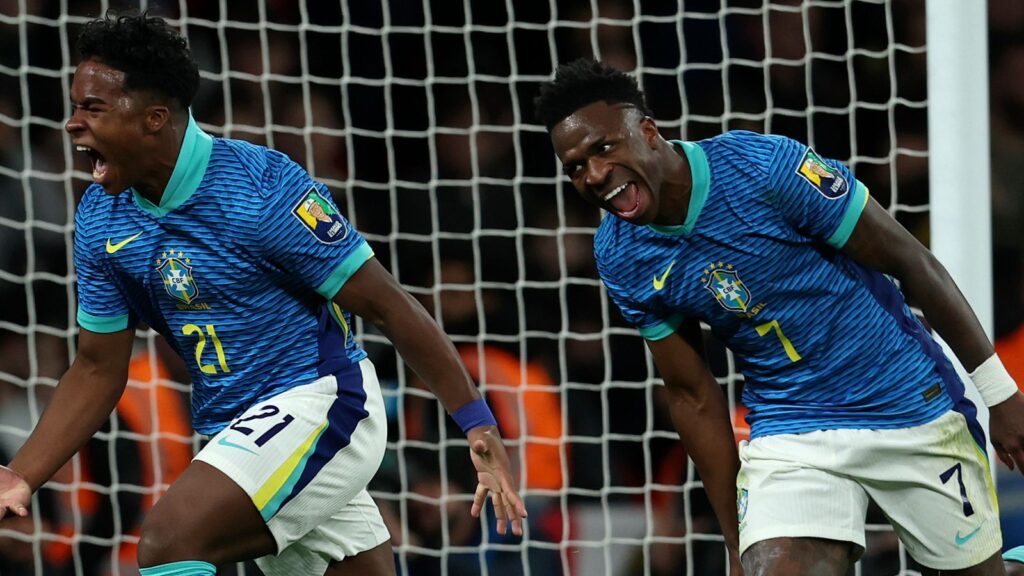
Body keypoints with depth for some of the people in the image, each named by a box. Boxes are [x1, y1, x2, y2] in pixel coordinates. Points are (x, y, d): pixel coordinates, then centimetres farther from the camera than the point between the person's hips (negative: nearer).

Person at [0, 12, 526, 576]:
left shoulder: (263, 187, -19)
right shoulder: (100, 218, 1)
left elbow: (388, 306, -15)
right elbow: (98, 368, 10)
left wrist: (478, 424, -17)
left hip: (319, 407, -7)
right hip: (232, 433, 7)